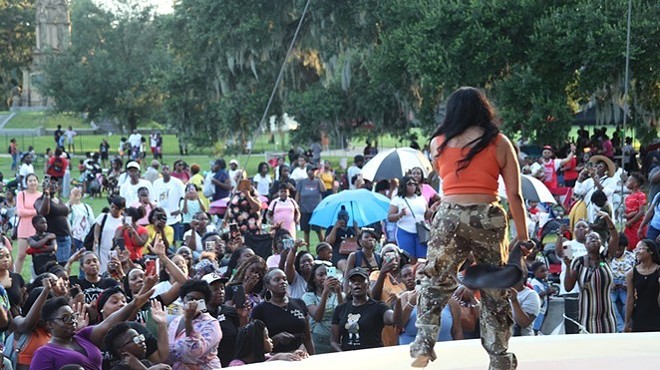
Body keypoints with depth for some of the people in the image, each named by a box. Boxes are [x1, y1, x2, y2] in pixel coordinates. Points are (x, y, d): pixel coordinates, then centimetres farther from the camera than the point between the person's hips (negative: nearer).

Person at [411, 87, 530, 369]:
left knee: (436, 283, 9)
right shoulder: (499, 143, 6)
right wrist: (522, 237, 7)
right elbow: (514, 195, 3)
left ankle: (424, 342, -6)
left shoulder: (438, 143, 9)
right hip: (488, 218, 0)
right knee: (495, 291, 10)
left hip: (449, 216, 0)